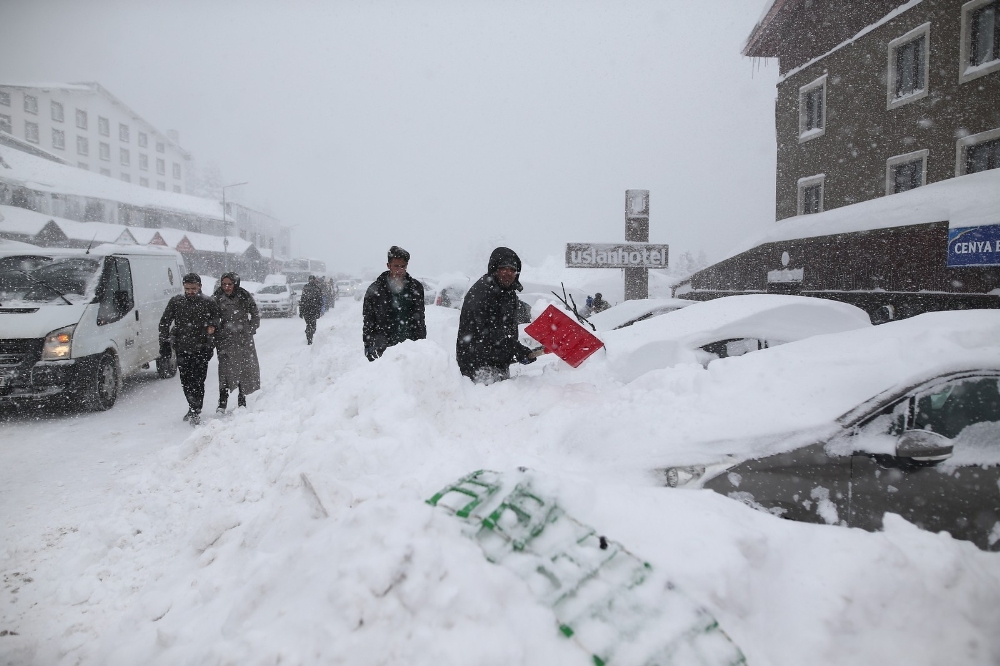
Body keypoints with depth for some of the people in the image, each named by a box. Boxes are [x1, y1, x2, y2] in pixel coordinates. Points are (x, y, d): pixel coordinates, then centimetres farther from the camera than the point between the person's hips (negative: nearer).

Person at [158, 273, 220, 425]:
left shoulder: (209, 303, -1)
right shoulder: (176, 302, 3)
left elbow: (216, 320, 12)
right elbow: (164, 323, 9)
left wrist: (212, 326, -11)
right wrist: (164, 344, 3)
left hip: (201, 349, -3)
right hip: (182, 349, 3)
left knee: (197, 381, -8)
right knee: (185, 381, 10)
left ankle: (195, 412, 1)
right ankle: (193, 408, 27)